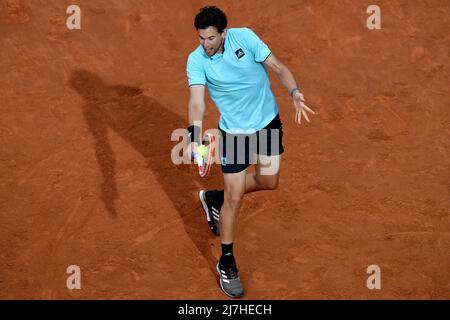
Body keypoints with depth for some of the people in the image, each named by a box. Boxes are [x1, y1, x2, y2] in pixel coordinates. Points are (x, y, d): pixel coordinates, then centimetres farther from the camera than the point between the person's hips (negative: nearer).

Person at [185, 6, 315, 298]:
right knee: (235, 199, -3)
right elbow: (197, 101, -31)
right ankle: (227, 263, 14)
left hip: (269, 121, 3)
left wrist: (295, 93, -34)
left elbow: (279, 67, -15)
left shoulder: (245, 37, -17)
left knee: (269, 182, 17)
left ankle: (216, 199, 41)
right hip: (234, 132, -3)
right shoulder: (196, 60, -20)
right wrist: (195, 135, -48)